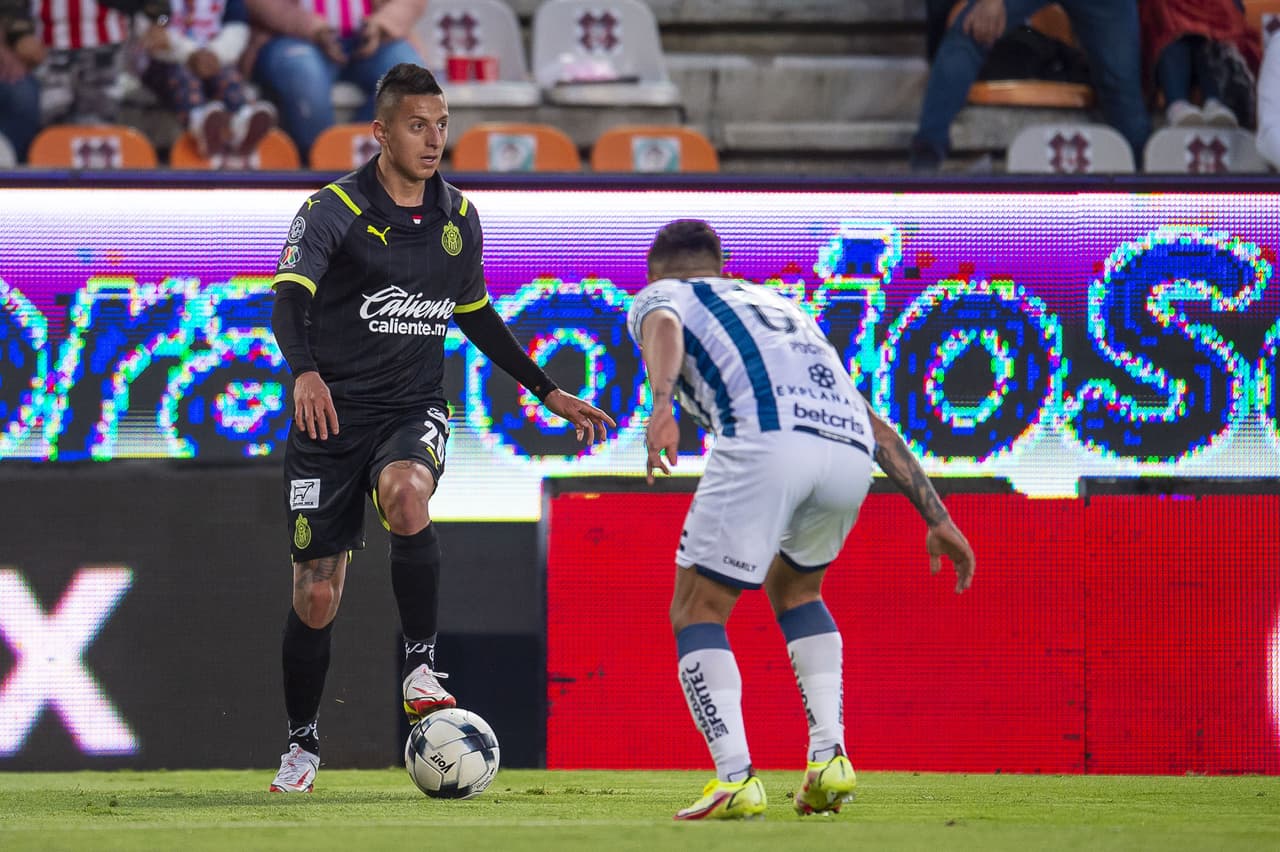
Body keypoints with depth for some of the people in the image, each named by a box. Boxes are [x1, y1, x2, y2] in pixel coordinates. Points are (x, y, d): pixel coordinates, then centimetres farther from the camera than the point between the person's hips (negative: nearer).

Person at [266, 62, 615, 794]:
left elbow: (476, 316, 22)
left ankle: (421, 670, -25)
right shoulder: (335, 211, -9)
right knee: (316, 595, 0)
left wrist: (549, 391, 20)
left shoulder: (459, 218, 7)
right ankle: (303, 744, 20)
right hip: (334, 415, -2)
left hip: (414, 410, 2)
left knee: (407, 495, -35)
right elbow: (290, 299, -24)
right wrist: (305, 372, -44)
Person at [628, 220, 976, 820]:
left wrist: (663, 408, -22)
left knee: (697, 614, 11)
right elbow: (878, 427, 35)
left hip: (766, 438, -5)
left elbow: (664, 328, -3)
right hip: (852, 458, 5)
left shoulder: (658, 296, 26)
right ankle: (829, 760, 17)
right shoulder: (776, 304, 41)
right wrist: (938, 519, 33)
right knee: (795, 590, 31)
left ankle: (736, 780, -5)